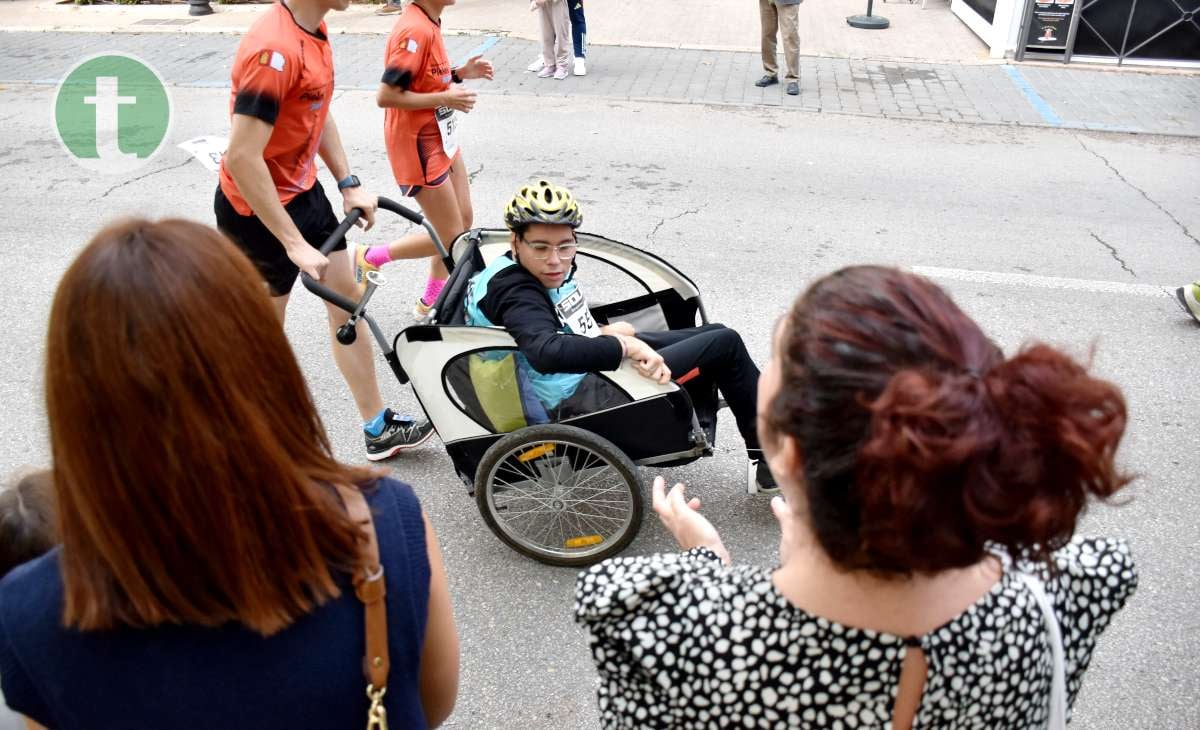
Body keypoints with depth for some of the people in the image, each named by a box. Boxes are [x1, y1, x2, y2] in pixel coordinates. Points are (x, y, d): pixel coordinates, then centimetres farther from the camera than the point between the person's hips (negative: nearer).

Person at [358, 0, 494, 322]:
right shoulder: (415, 30, -24)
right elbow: (386, 96, -26)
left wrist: (461, 73, 0)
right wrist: (446, 99, -23)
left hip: (442, 139, 10)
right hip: (420, 149, -10)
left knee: (464, 220, 15)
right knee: (452, 238, 0)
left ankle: (431, 302, 28)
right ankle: (370, 258, 15)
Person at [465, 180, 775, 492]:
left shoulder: (547, 271, 2)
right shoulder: (514, 292, -25)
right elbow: (546, 353, -43)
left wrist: (604, 333, -3)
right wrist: (625, 346, -34)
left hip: (595, 372, 10)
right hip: (584, 401, -10)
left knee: (716, 333, 15)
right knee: (726, 344, -4)